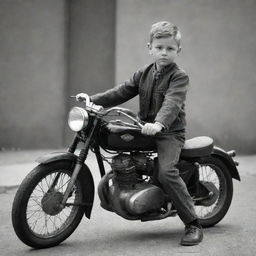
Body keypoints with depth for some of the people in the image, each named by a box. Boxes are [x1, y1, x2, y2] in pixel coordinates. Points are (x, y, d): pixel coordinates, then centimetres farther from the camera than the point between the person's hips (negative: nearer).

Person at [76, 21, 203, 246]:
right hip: (145, 128, 8)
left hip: (170, 132, -7)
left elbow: (171, 103, -25)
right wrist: (93, 100, 2)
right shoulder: (143, 74, 14)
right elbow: (122, 92, 12)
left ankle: (193, 224, -19)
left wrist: (159, 123, -43)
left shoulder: (179, 77, -8)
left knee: (166, 172, -27)